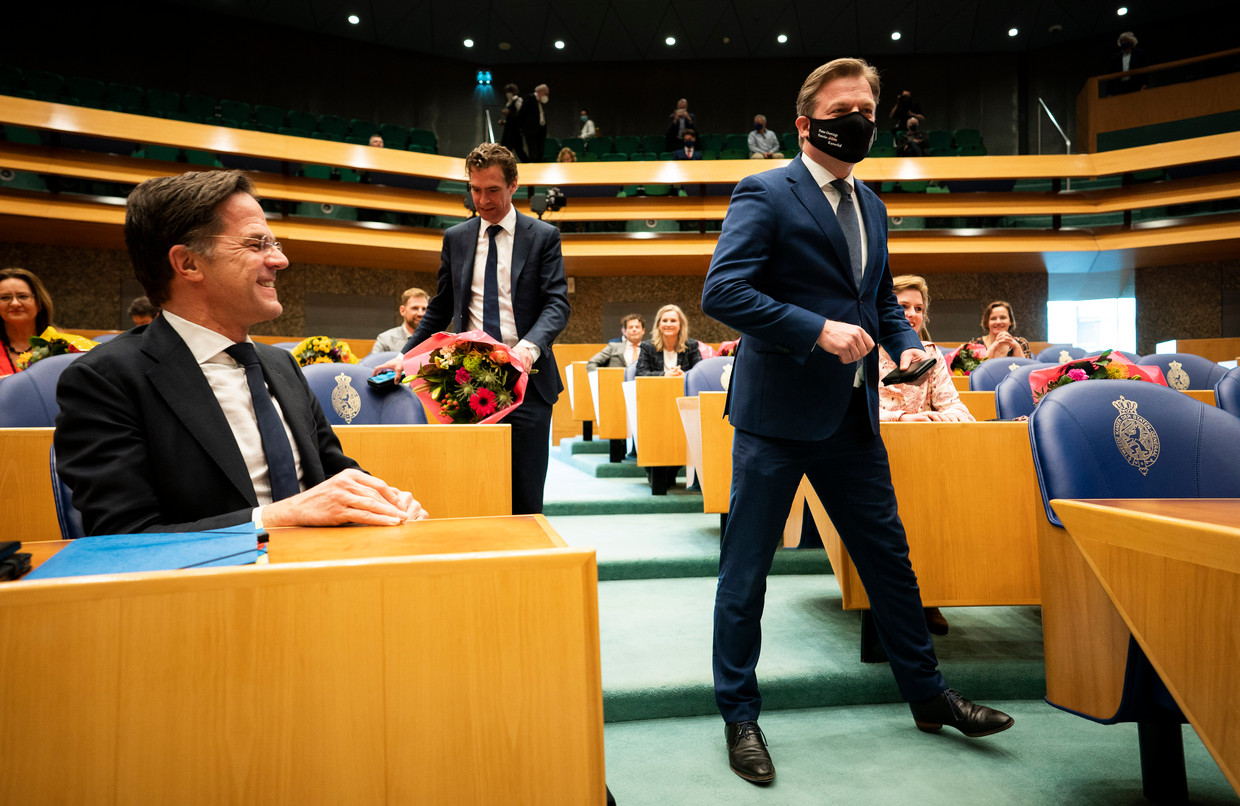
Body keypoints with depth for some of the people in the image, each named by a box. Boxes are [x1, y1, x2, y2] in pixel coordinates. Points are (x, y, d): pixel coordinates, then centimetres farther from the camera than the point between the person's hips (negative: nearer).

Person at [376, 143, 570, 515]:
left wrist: (530, 346, -25)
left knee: (525, 494, 0)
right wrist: (405, 356, 7)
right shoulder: (455, 238, 13)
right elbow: (440, 308, 18)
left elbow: (557, 303, -6)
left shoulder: (543, 236, 4)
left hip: (526, 379, -2)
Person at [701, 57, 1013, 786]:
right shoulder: (765, 193, -7)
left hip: (853, 412, 7)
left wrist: (906, 343, 4)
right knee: (746, 569, 3)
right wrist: (818, 330, -23)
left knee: (889, 556, 16)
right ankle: (740, 716, 20)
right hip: (777, 410, -7)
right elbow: (722, 291, -18)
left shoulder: (872, 206, 16)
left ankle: (929, 696, 34)